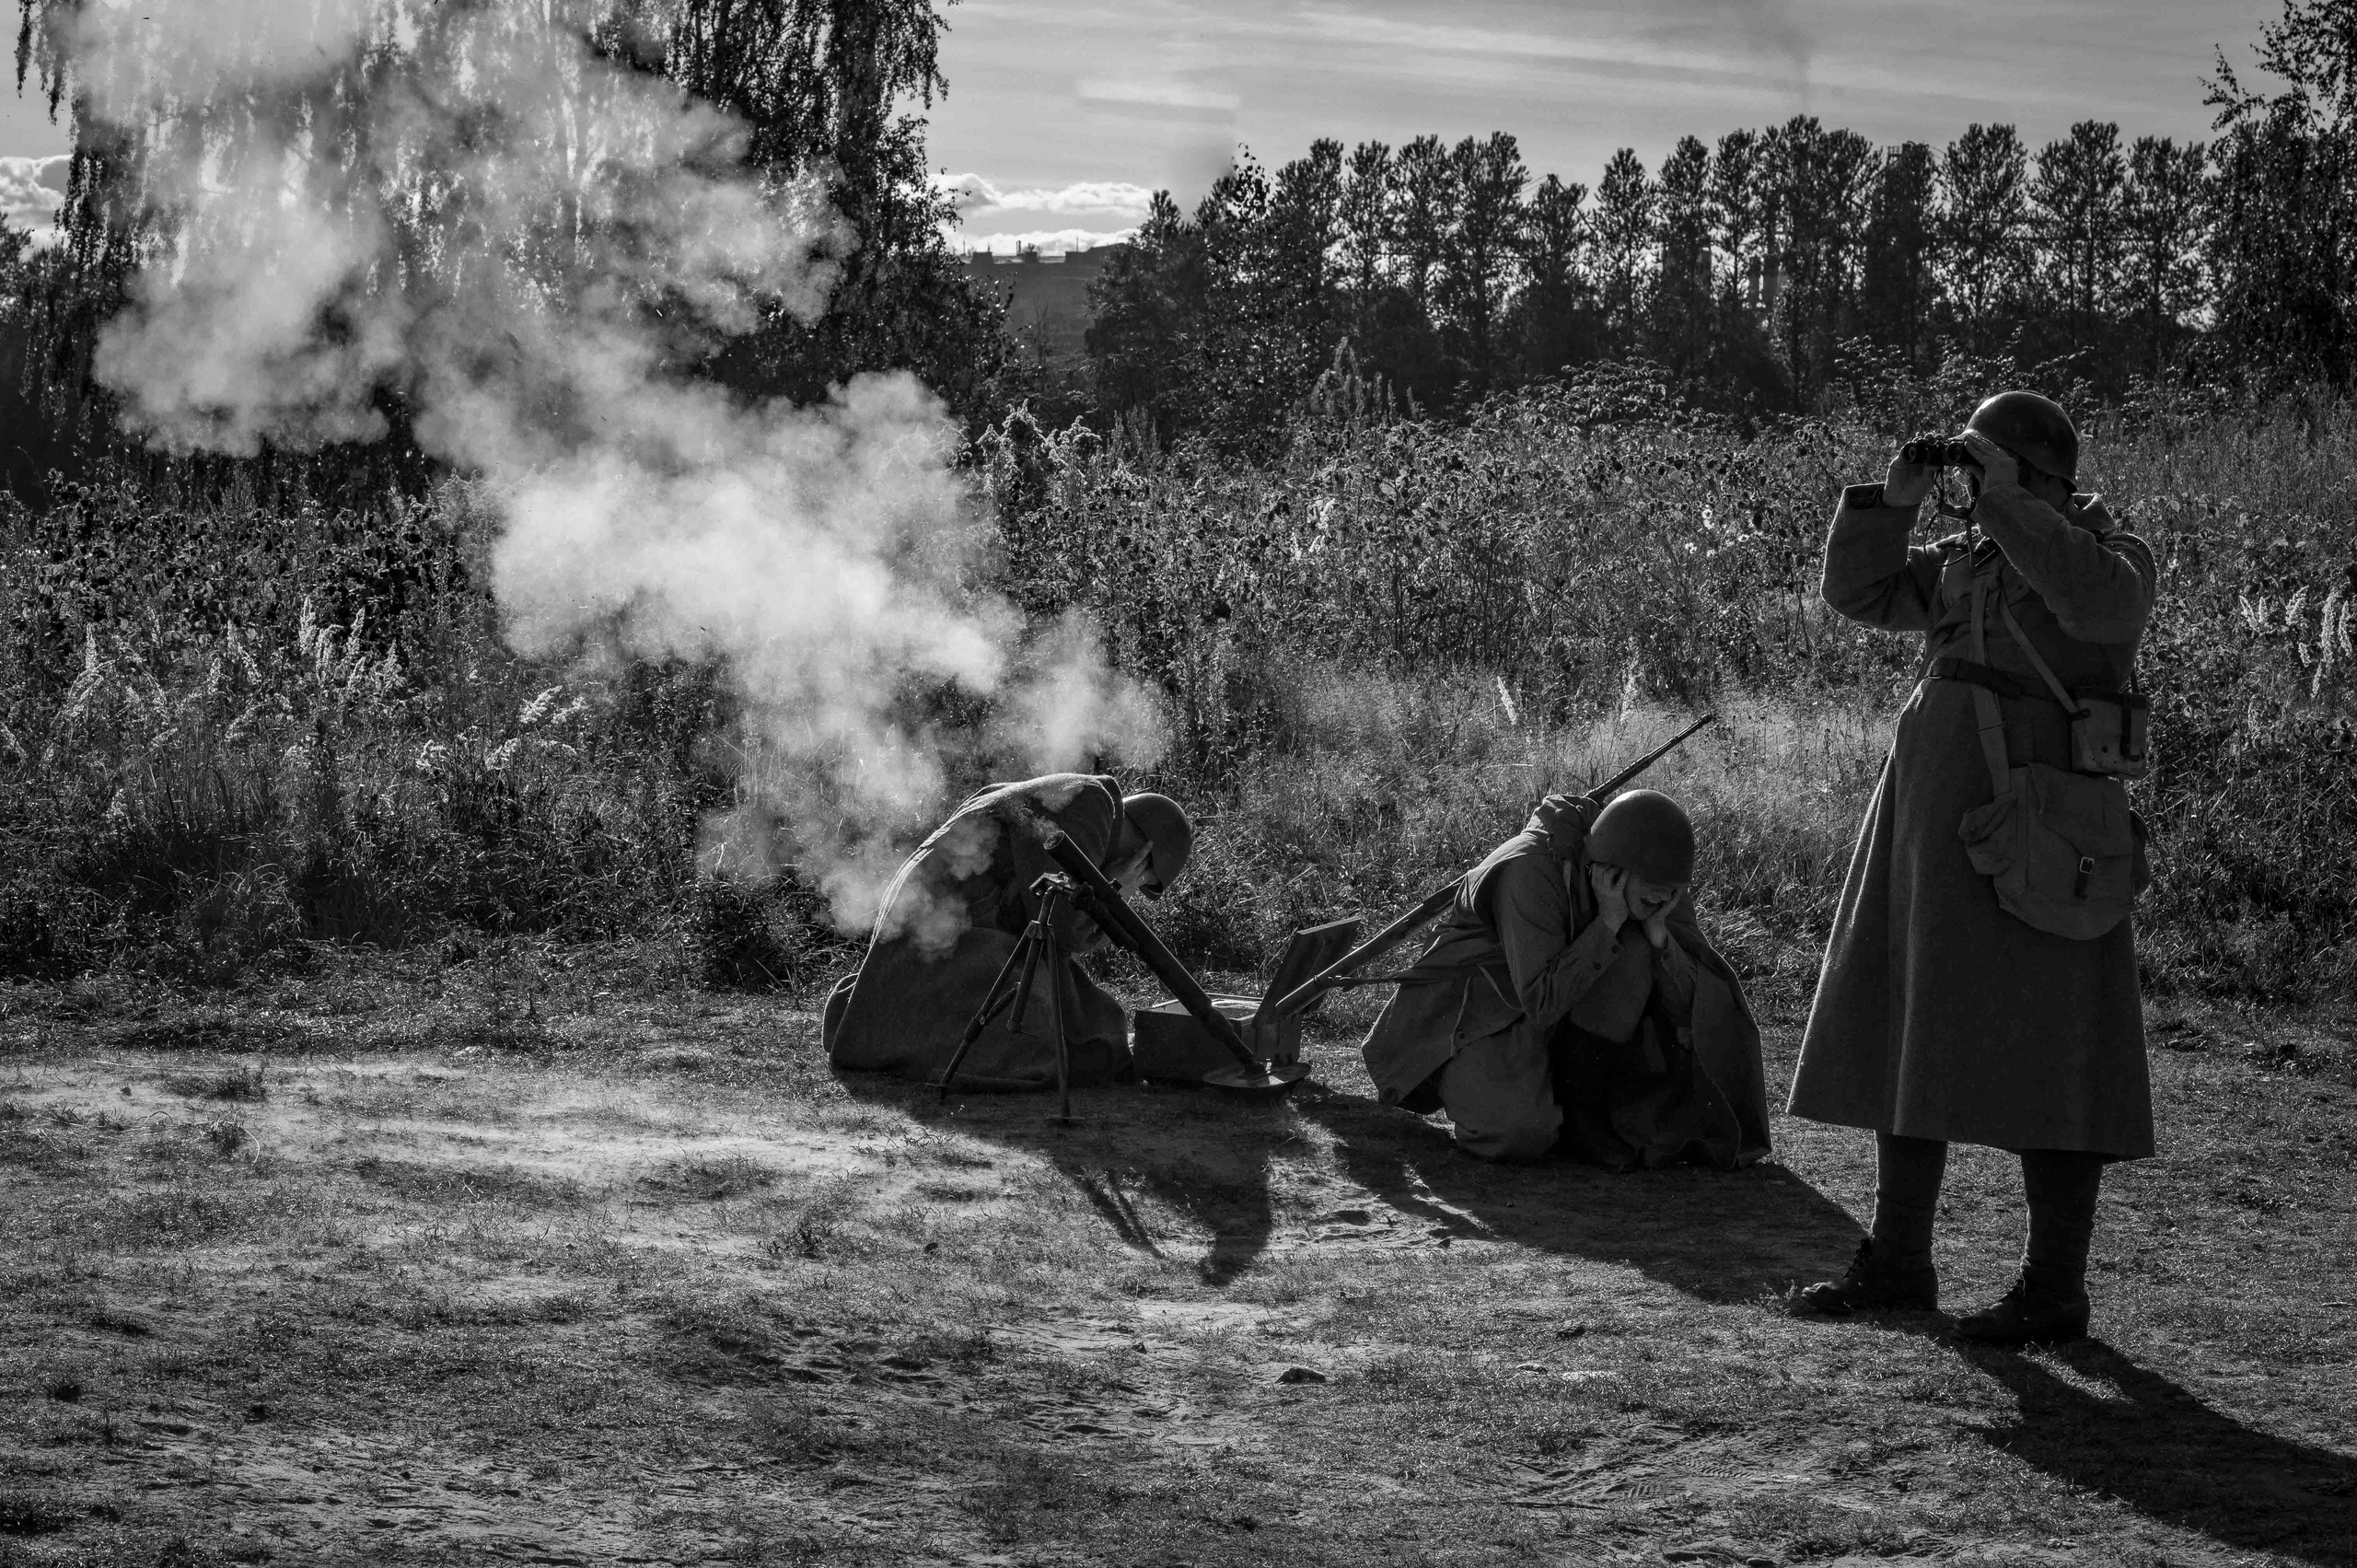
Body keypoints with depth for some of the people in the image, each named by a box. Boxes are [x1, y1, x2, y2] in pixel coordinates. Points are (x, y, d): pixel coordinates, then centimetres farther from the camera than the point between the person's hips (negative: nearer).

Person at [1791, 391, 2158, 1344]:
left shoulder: (2111, 554, -3)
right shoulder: (1966, 561, 15)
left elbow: (2096, 600, -26)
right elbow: (1857, 593, 17)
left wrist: (2009, 501, -20)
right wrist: (1892, 502, 4)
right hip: (1932, 830, 7)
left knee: (2041, 1059, -4)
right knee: (1907, 1044, 11)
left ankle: (2056, 1290, 2)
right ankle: (1897, 1261, 21)